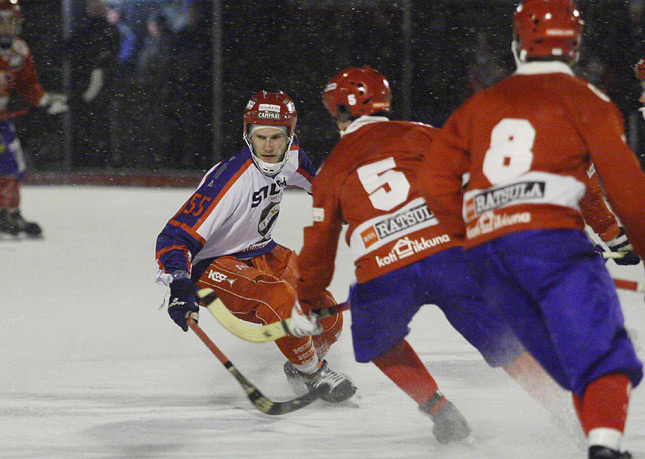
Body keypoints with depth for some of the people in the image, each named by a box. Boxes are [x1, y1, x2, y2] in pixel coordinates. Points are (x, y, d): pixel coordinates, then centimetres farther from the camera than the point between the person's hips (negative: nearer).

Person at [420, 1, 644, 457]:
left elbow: (437, 175, 18)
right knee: (603, 356, -13)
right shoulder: (584, 99, 8)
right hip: (549, 238, -6)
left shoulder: (481, 104, 22)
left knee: (571, 366, 12)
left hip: (484, 249, 6)